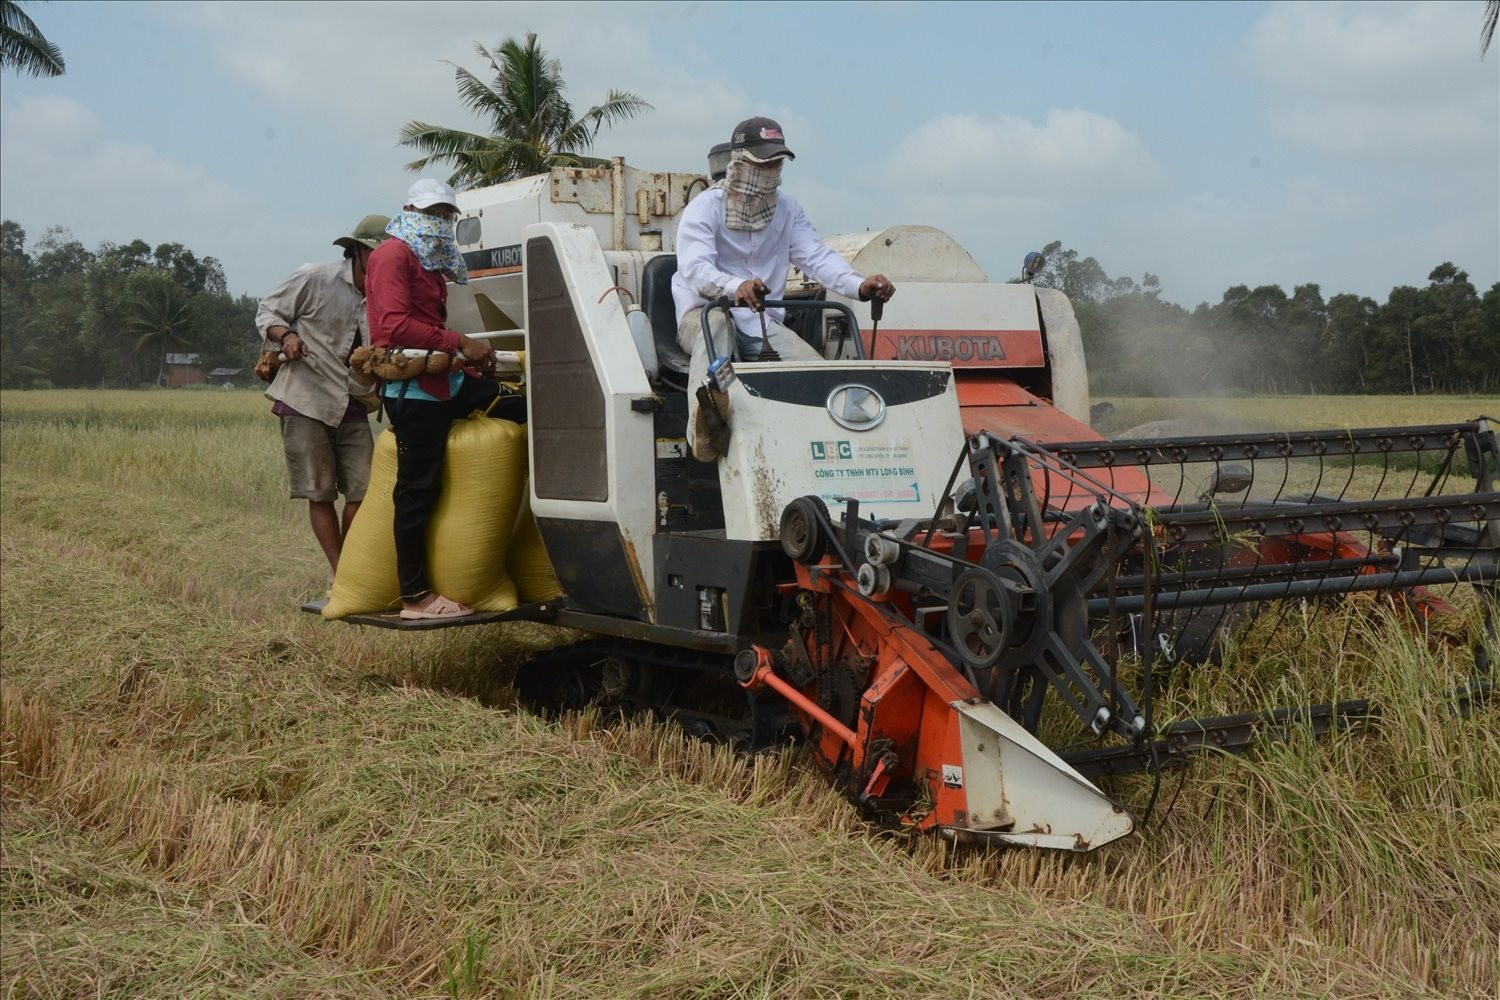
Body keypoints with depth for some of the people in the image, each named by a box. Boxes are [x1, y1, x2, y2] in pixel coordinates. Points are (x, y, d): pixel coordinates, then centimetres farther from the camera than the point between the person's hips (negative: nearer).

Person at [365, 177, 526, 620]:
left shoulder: (430, 263, 23)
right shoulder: (393, 255, -9)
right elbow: (395, 325, -22)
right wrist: (459, 343, -24)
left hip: (444, 380, 10)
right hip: (413, 389, -10)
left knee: (522, 407, 4)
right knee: (417, 491, -6)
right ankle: (415, 597, 0)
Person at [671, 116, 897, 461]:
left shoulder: (787, 210, 12)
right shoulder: (705, 207, -5)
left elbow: (818, 255, -1)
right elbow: (695, 268, -22)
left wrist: (859, 286, -23)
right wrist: (735, 286, -45)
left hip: (764, 322, 5)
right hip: (704, 313, -5)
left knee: (823, 377, -19)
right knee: (718, 322, -41)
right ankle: (704, 422, -66)